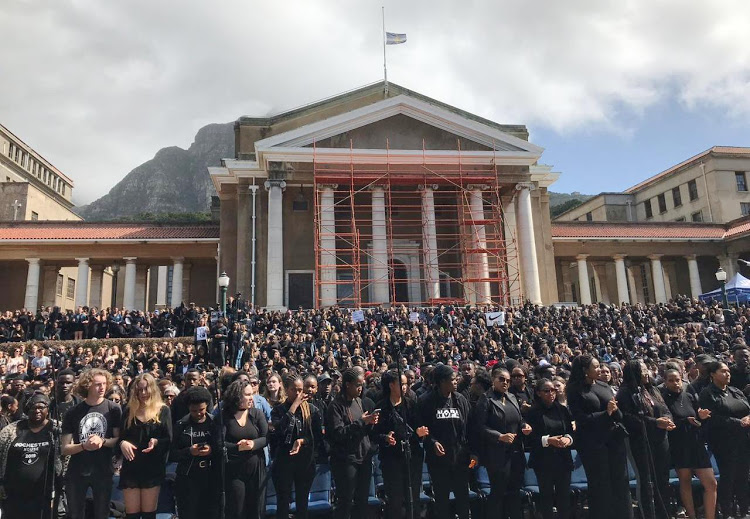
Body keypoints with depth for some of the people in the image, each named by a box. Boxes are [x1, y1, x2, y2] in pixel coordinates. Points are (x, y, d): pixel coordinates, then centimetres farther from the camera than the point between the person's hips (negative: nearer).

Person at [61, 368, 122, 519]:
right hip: (76, 473, 1)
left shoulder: (113, 409, -6)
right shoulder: (73, 412, -4)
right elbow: (65, 449, -4)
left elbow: (119, 439, -3)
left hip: (103, 471, -1)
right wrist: (84, 446, -22)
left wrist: (102, 441, -21)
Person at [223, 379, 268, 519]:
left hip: (256, 468, 2)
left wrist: (253, 443, -24)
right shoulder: (225, 416, -5)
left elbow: (266, 438, -5)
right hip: (233, 470, -2)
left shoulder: (257, 413, 0)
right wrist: (237, 447, -27)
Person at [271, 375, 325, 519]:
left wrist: (301, 441, -19)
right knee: (283, 501, 5)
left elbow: (318, 435, -1)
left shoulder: (312, 409, 1)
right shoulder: (278, 410, -1)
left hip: (306, 460, 1)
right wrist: (294, 405, -17)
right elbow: (279, 429, -20)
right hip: (284, 459, -1)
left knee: (303, 500, 12)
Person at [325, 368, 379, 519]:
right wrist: (361, 422, -18)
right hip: (345, 459, -6)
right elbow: (338, 433, -19)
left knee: (362, 500, 12)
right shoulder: (336, 405, -10)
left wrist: (371, 423, -4)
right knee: (345, 502, 2)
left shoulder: (362, 403, 10)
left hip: (364, 457, 6)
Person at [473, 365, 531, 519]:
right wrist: (500, 436, -23)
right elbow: (480, 427, -15)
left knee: (515, 490, 15)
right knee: (498, 492, 4)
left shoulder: (512, 397, 10)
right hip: (497, 454, -6)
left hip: (516, 452, 6)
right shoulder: (486, 400, -10)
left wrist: (525, 426, -2)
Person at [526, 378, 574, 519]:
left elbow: (571, 431, 8)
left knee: (564, 495, 5)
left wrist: (568, 438, -12)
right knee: (546, 495, 6)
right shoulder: (533, 412, -6)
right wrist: (547, 440, -20)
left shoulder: (563, 409, 5)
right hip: (543, 461, -3)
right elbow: (529, 438, -9)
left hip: (563, 459, 3)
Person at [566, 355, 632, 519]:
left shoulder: (604, 386, 10)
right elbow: (581, 418, -13)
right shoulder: (575, 390, -6)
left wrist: (614, 409, -13)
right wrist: (605, 413, -17)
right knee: (600, 486, 4)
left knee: (620, 482, 9)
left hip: (615, 439, 5)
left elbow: (619, 415, 10)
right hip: (593, 443, -5)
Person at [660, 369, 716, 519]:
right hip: (678, 446, -4)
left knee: (711, 483, 2)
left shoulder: (689, 396, 6)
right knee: (685, 481, 5)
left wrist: (701, 417, -8)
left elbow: (699, 421, 12)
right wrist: (686, 421, -16)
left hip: (696, 444, 5)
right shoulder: (663, 399, -8)